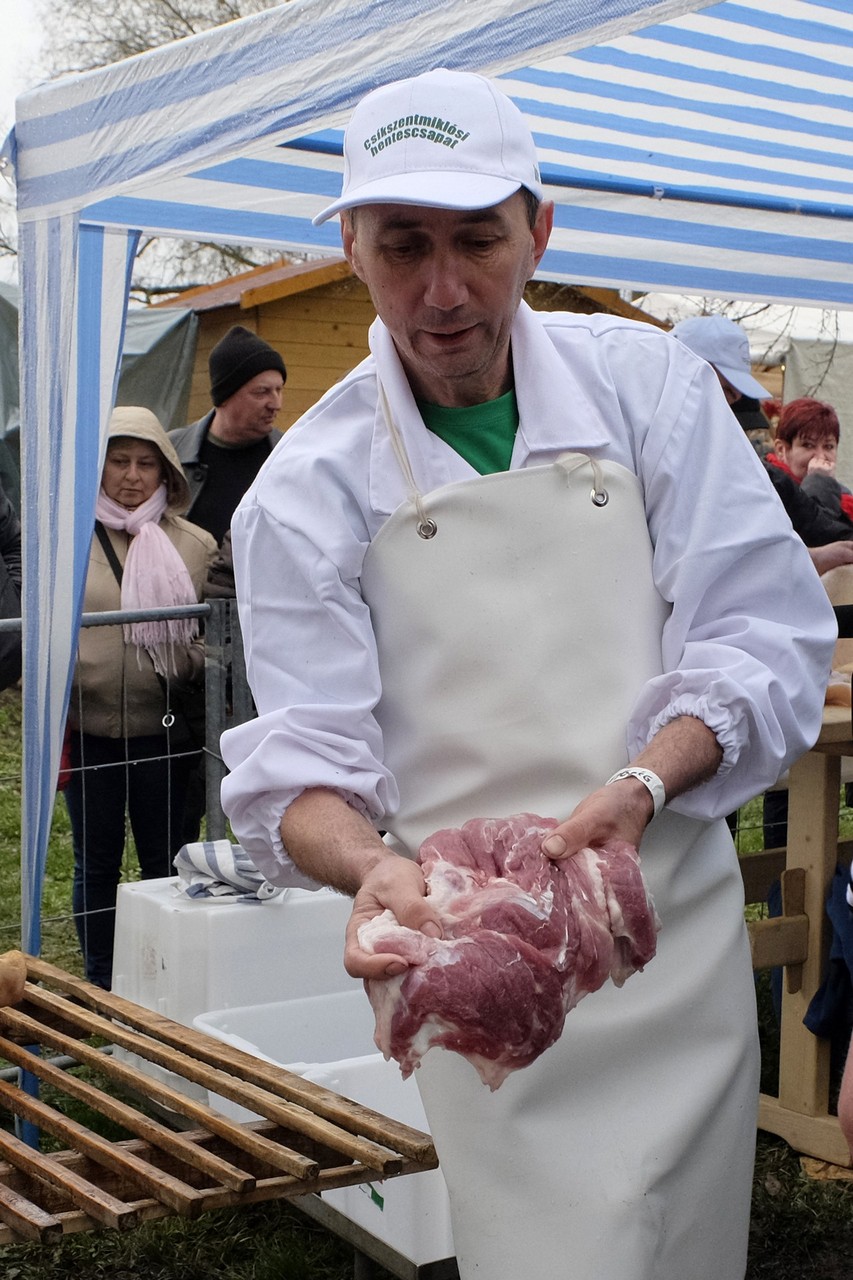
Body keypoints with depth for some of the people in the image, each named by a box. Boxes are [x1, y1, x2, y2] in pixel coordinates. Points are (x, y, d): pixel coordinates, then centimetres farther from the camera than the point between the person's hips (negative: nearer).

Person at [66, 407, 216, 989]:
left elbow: (206, 638, 12)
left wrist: (208, 666, -6)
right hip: (88, 729, 0)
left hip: (164, 730, 0)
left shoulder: (194, 545, 5)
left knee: (166, 863, 8)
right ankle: (103, 989, 23)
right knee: (96, 864, 11)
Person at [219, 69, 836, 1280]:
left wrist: (639, 785, -21)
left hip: (676, 918, 2)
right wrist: (373, 868, -29)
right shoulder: (309, 487, -4)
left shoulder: (645, 384, 0)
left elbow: (768, 633, -4)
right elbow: (301, 761, -8)